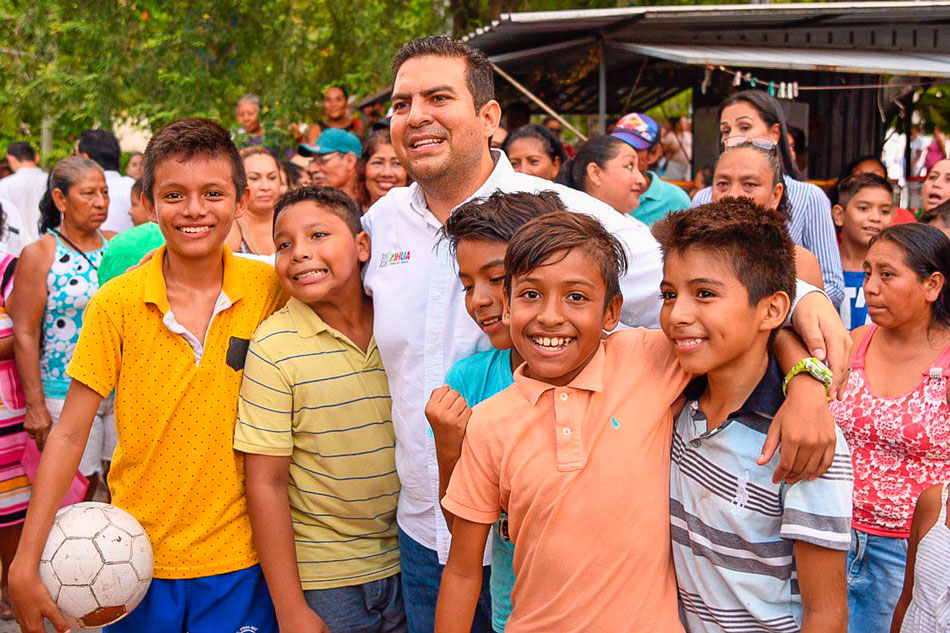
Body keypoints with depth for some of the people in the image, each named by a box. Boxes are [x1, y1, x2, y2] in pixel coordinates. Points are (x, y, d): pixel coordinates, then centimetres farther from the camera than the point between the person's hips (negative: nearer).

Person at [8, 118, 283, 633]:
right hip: (139, 558, 0)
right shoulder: (116, 303, -7)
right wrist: (26, 562, -9)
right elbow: (70, 433, -4)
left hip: (240, 559, 0)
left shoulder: (271, 291, -6)